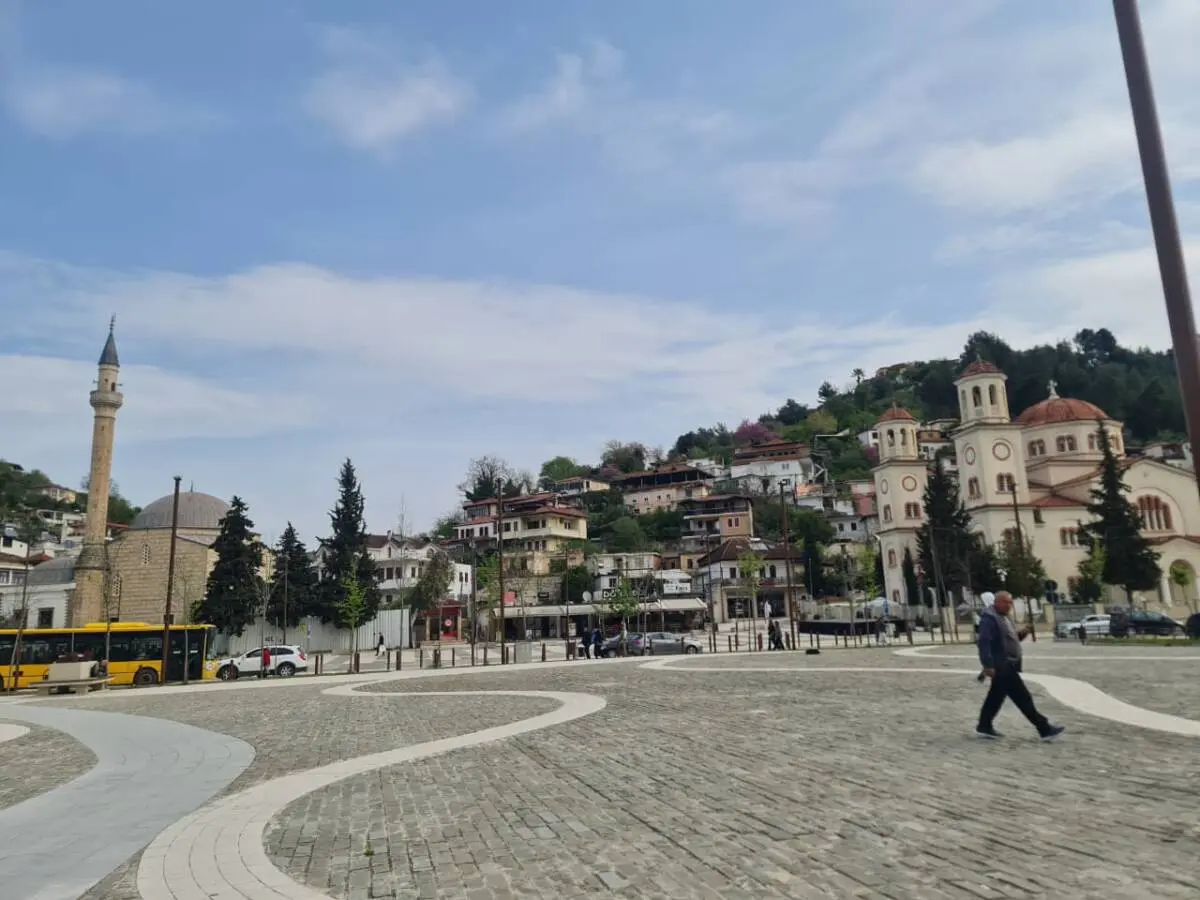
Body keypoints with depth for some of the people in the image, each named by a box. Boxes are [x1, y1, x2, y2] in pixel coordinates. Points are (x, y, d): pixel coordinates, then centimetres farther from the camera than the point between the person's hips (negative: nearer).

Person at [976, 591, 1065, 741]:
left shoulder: (1004, 617, 17)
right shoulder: (989, 618, -17)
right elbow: (984, 642, -23)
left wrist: (1021, 634, 4)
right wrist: (988, 665, -28)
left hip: (1007, 665, 11)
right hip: (1001, 666, -10)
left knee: (996, 696, 15)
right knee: (1022, 697, -6)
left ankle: (984, 727, 23)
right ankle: (1044, 729, -2)